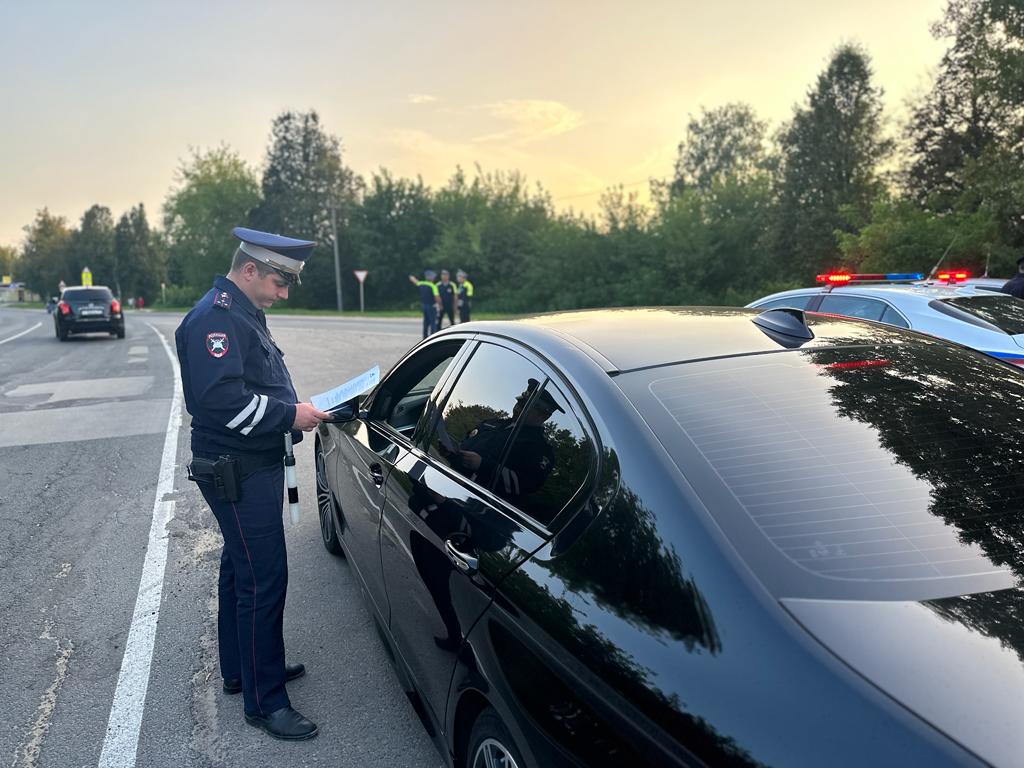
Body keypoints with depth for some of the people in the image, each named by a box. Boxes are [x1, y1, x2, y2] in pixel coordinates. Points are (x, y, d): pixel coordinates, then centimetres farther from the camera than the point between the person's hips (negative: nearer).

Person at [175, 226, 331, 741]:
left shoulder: (242, 313, 15)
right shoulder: (216, 317, -18)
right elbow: (220, 398, -28)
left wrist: (293, 412, 9)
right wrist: (289, 416, -23)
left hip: (251, 466, 11)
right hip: (237, 471, -11)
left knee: (241, 569, 20)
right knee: (263, 579, -6)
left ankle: (240, 670, 37)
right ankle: (264, 702, 7)